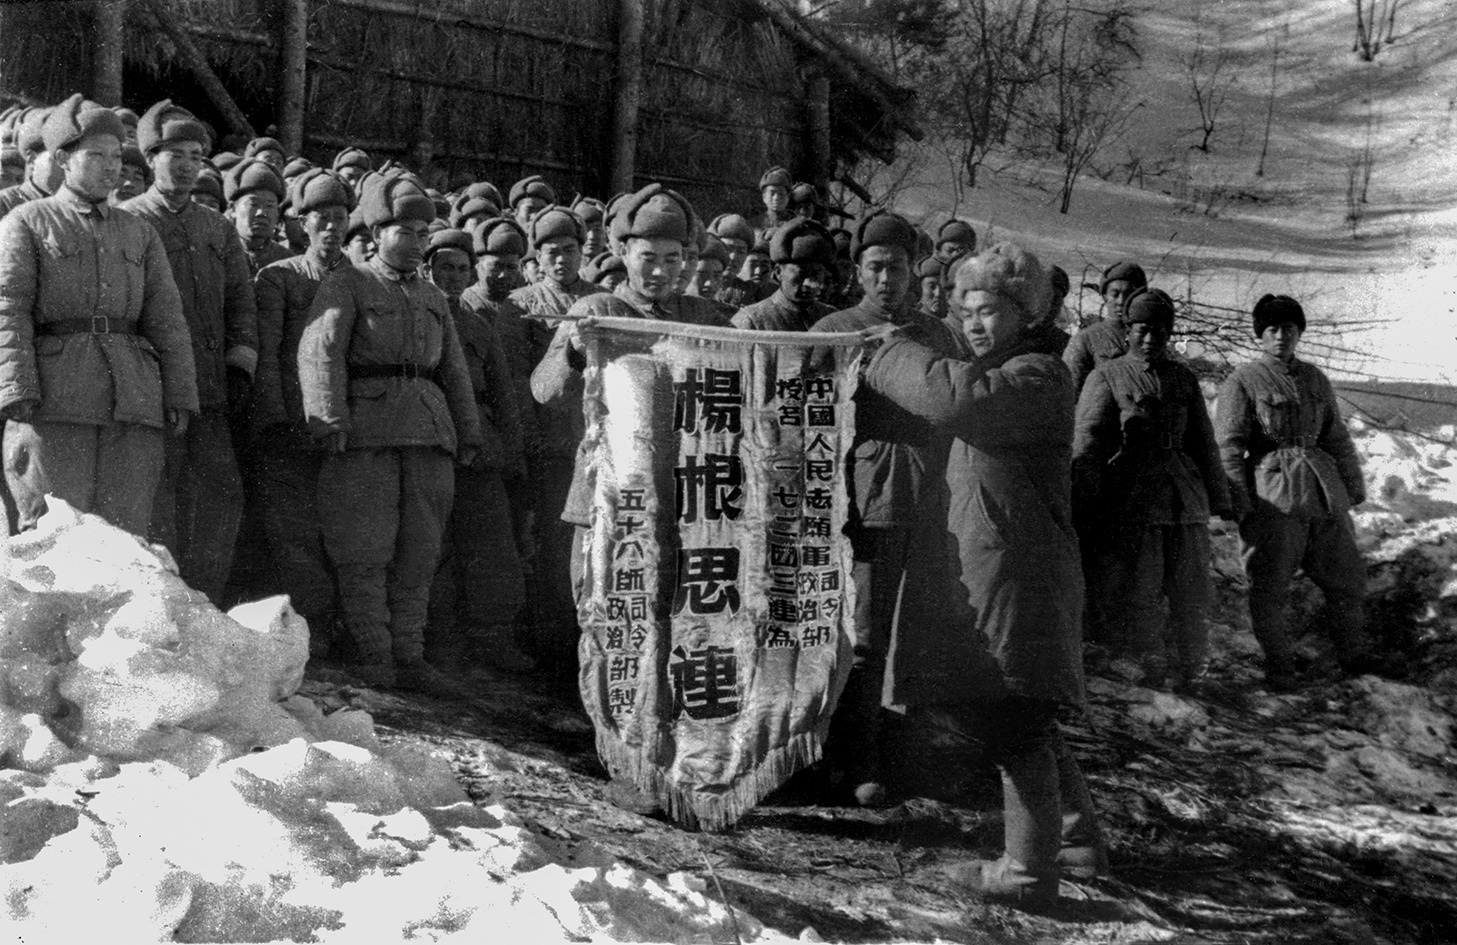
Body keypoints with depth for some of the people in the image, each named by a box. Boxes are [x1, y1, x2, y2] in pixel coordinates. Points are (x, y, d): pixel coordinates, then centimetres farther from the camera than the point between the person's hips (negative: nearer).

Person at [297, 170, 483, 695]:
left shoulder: (434, 299, 23)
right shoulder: (347, 286, 4)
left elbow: (454, 371, 23)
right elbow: (319, 352, -9)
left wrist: (468, 434, 12)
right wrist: (330, 420, -20)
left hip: (429, 435, 5)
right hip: (366, 431, -5)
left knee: (419, 552, 5)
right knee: (366, 551, -5)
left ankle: (408, 657, 10)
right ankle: (372, 657, 1)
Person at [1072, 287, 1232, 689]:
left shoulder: (1184, 379, 16)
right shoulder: (1106, 377, 4)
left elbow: (1204, 442, 20)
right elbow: (1086, 440, -4)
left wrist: (1219, 500, 19)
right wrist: (1086, 503, -14)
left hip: (1185, 498, 4)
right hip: (1131, 497, -4)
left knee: (1191, 589, 5)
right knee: (1136, 589, -5)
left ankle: (1191, 671, 17)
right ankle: (1148, 668, 7)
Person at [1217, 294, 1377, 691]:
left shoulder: (1314, 378, 14)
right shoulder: (1242, 382, -3)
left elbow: (1337, 437, 21)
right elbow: (1230, 447, -6)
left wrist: (1354, 486, 19)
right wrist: (1240, 503, -11)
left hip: (1324, 489, 5)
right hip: (1272, 493, -5)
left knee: (1346, 575, 12)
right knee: (1270, 586, -3)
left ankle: (1354, 652, 29)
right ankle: (1279, 665, 11)